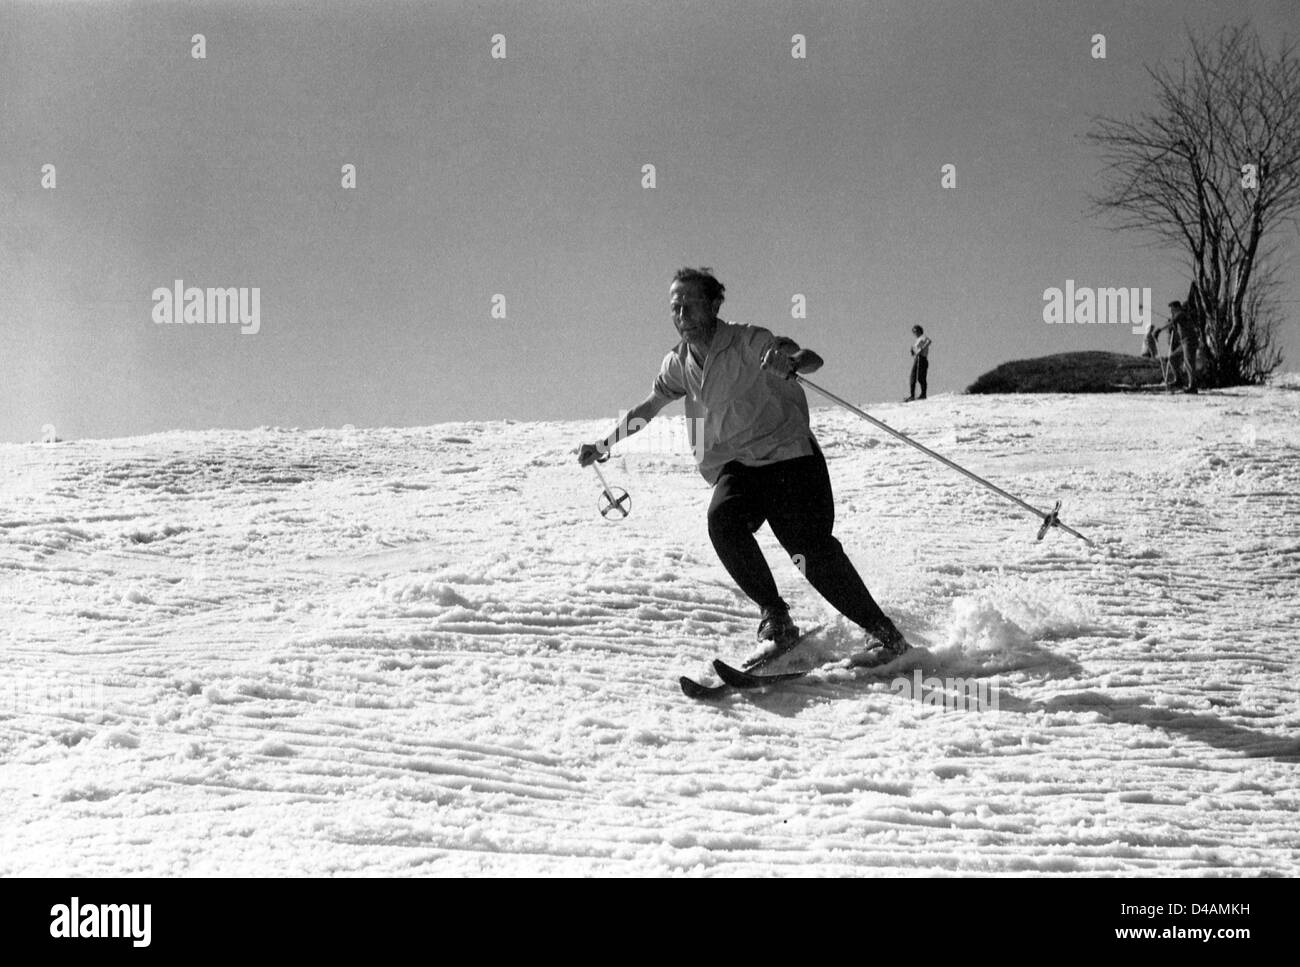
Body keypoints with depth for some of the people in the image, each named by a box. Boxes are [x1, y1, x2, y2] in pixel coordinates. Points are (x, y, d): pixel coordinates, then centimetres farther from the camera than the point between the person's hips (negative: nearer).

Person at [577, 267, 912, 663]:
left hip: (788, 454, -4)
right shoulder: (678, 364, 6)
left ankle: (889, 638, -9)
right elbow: (647, 407, 22)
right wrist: (603, 446, 21)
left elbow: (813, 360, -21)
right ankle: (774, 617, -17)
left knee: (813, 550, -19)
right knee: (723, 520, -29)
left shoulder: (747, 343, -11)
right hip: (735, 467, 5)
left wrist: (790, 361, -44)